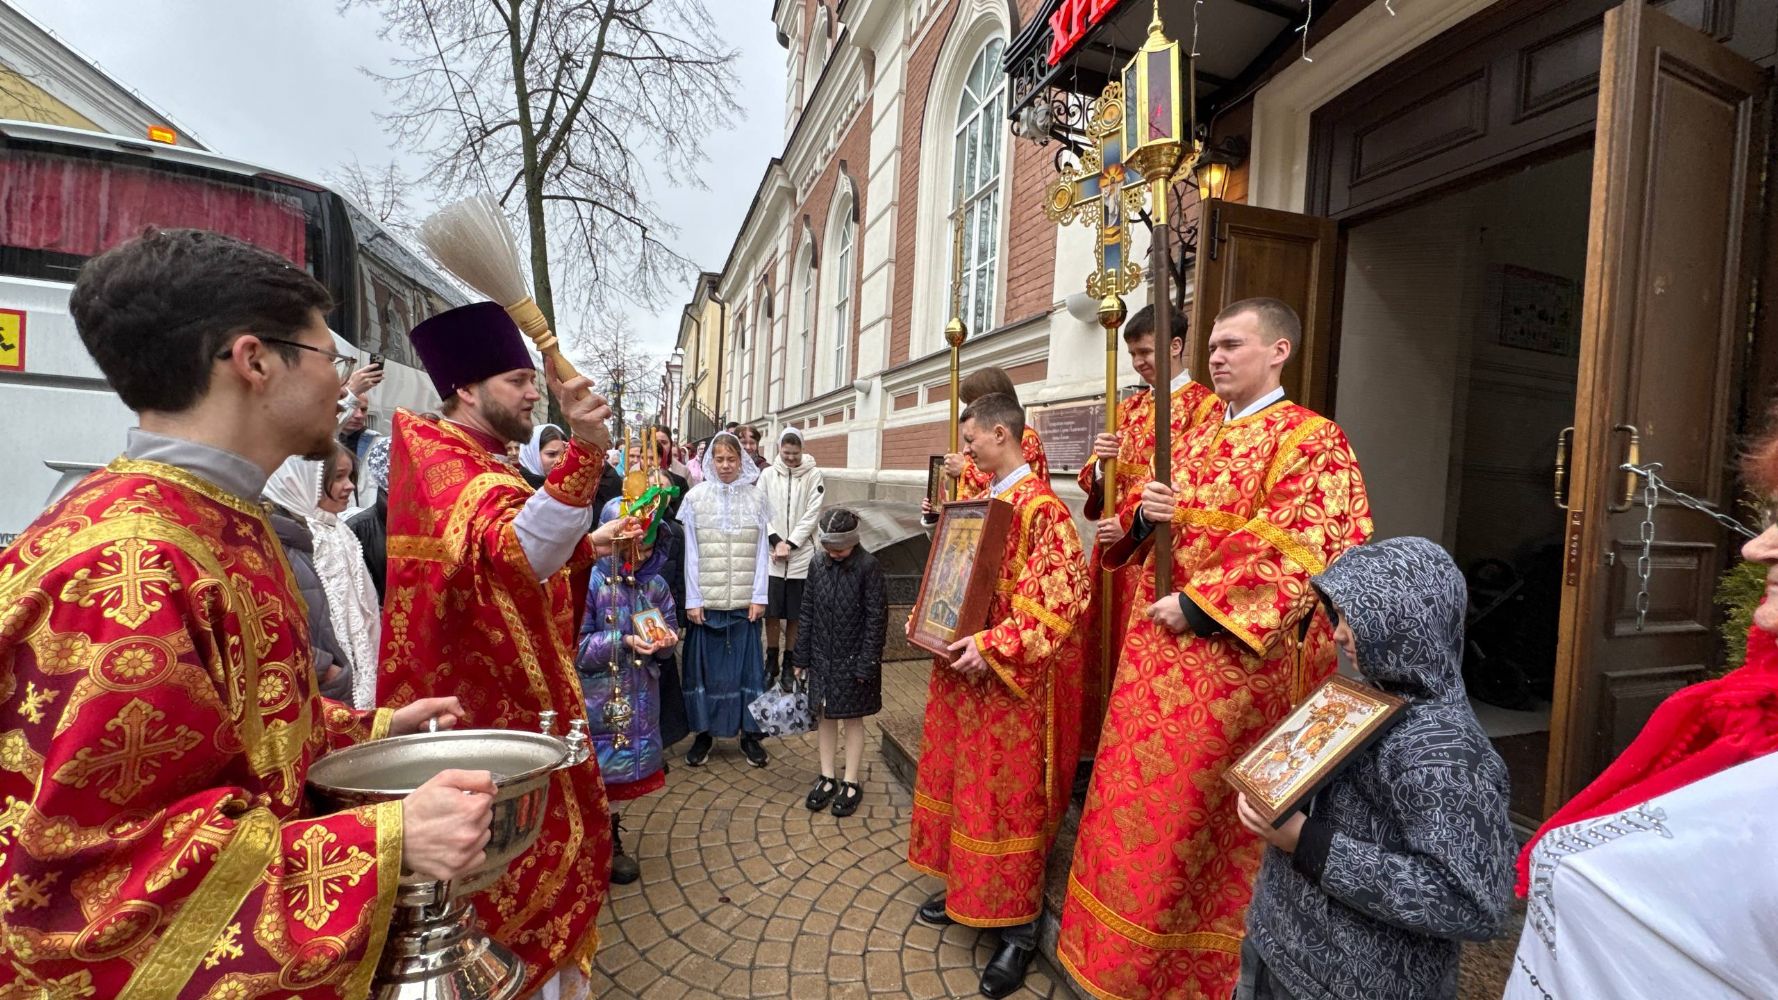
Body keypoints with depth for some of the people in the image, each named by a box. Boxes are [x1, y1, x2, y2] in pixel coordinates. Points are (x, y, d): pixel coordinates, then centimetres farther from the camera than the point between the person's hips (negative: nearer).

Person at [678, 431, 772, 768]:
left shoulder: (756, 497, 2)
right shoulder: (696, 497, 1)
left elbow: (761, 550, 2)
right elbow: (691, 551, 0)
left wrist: (759, 597, -3)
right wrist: (692, 599, -4)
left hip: (745, 600, 0)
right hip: (706, 600, 0)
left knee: (747, 664, 6)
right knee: (705, 665, 8)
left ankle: (750, 733, 20)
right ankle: (704, 732, 23)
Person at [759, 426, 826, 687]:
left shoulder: (813, 475, -2)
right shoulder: (768, 474, 2)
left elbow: (812, 514, -6)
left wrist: (790, 544, -11)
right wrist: (776, 541, -11)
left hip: (801, 555, -1)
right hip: (772, 555, 1)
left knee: (795, 613, 7)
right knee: (771, 611, 7)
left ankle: (790, 661, 22)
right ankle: (771, 661, 22)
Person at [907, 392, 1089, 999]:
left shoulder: (1041, 507, -17)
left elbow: (1061, 597, -23)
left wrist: (994, 648, -27)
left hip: (1011, 681, -8)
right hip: (964, 669, 9)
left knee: (1006, 799, 4)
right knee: (962, 781, 19)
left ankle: (1019, 930, 23)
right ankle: (966, 890, 39)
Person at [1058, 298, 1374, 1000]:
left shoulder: (1312, 441, -7)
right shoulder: (1197, 427, 13)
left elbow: (1297, 556, -16)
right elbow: (1149, 524, 17)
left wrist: (1197, 605, -18)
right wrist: (1146, 512, -7)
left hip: (1232, 652, -6)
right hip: (1158, 643, 7)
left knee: (1196, 809, 5)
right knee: (1137, 793, 16)